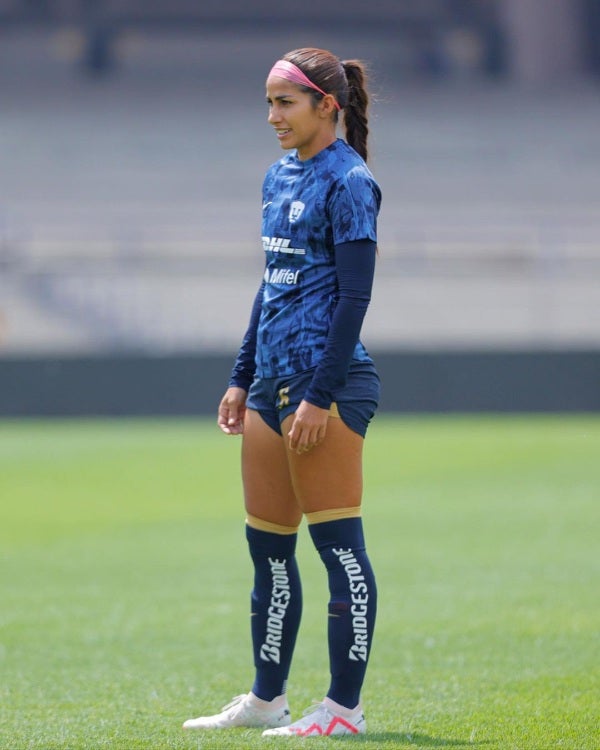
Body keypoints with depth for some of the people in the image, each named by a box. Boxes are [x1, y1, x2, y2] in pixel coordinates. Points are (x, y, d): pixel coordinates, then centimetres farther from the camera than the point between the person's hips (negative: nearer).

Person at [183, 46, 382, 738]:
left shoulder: (349, 182, -10)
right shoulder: (280, 177, 16)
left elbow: (354, 296, -14)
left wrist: (320, 395, -18)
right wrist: (242, 379, 19)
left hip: (326, 383, -9)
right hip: (273, 381, 9)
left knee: (339, 548, -5)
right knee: (267, 547, 12)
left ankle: (344, 707, -3)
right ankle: (266, 700, 21)